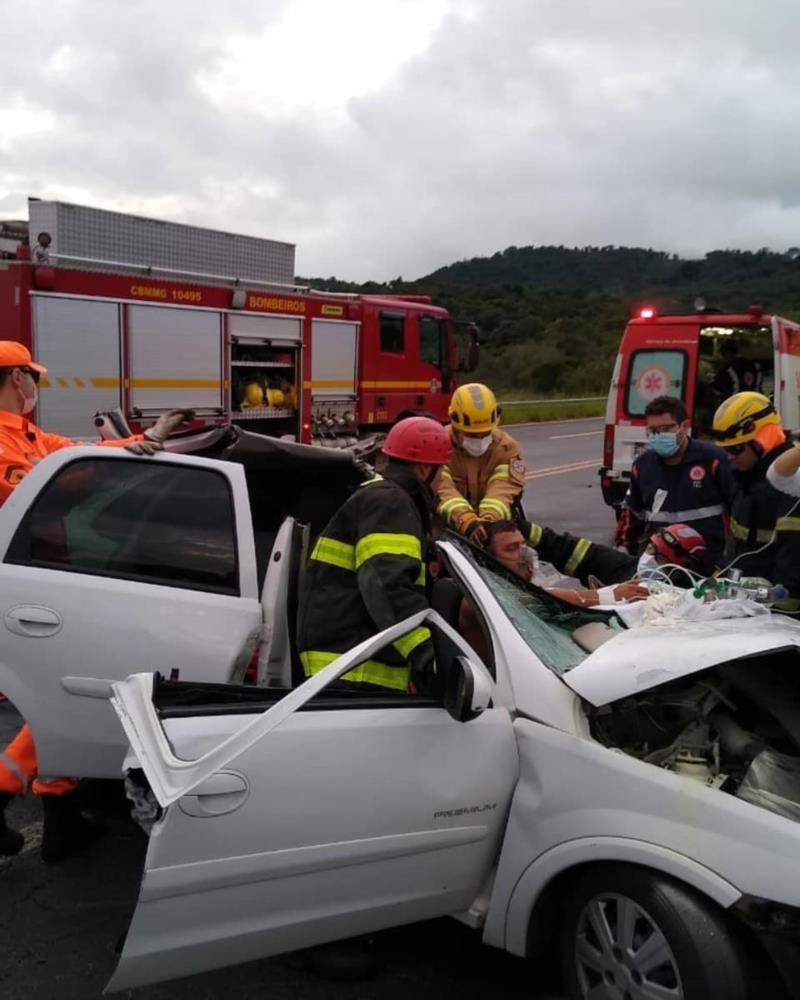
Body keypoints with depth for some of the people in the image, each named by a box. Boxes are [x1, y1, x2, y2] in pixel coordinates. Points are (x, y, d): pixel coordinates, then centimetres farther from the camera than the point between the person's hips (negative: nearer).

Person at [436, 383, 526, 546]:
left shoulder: (506, 447, -1)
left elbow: (503, 490, -18)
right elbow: (443, 491, -23)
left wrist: (489, 521, -39)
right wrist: (466, 521, -42)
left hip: (494, 529, 1)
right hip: (448, 529, -1)